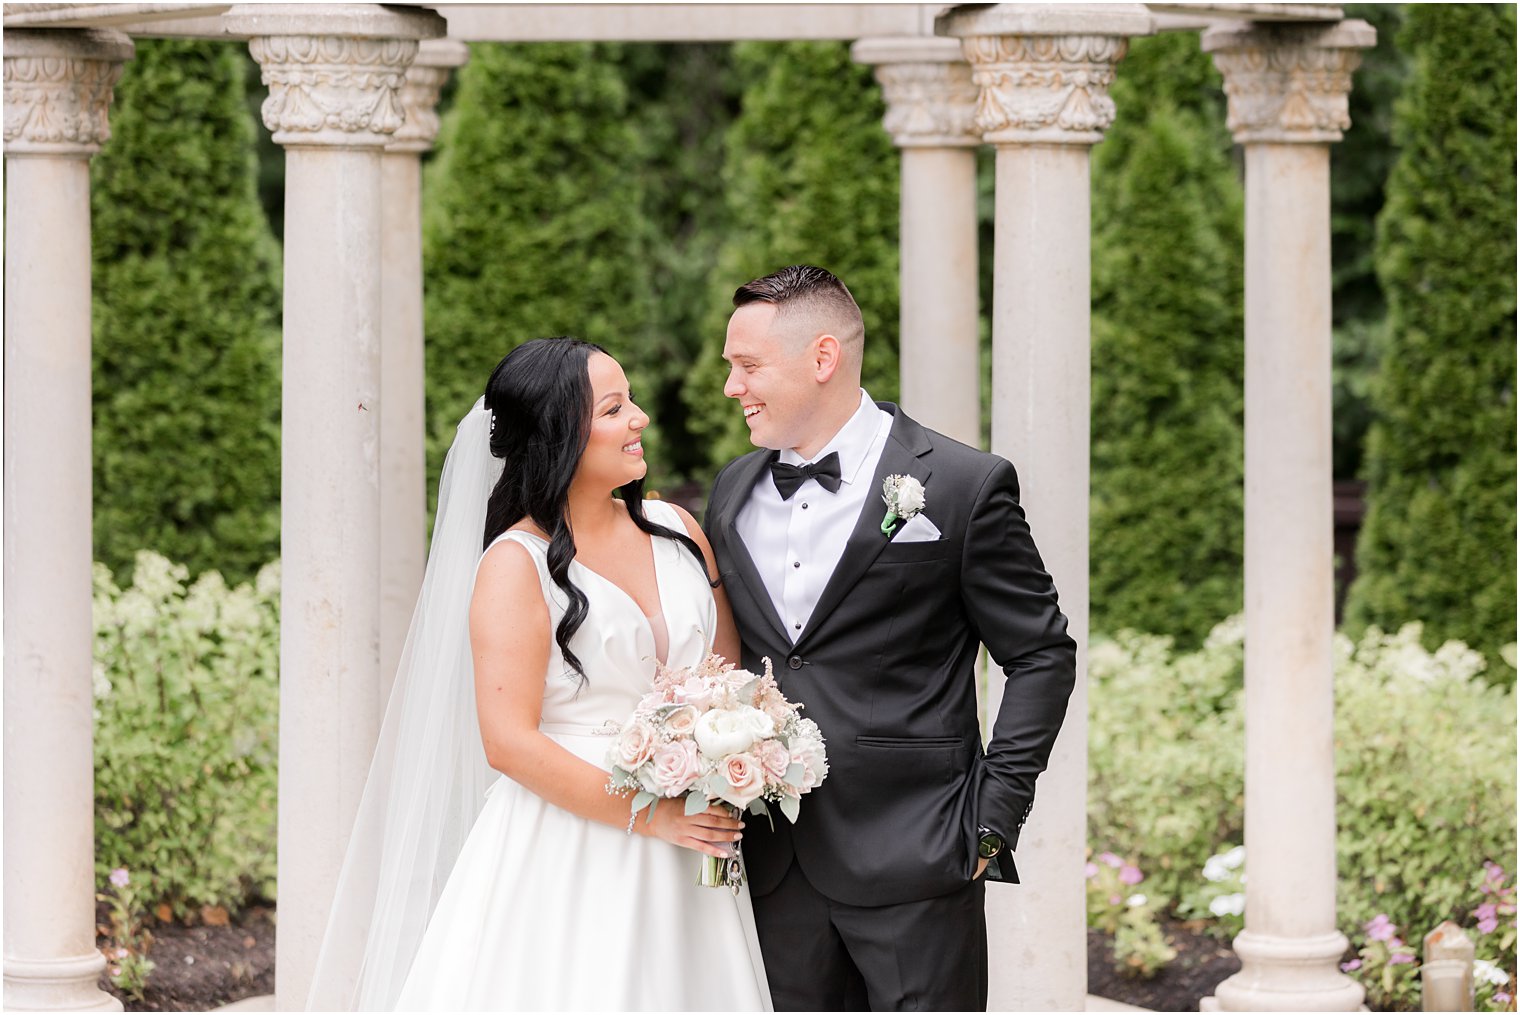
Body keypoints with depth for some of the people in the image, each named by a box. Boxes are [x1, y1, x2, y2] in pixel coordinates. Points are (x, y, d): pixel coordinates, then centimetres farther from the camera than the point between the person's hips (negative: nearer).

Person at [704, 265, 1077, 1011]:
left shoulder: (963, 486, -5)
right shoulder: (733, 493, 12)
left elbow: (1041, 656, -2)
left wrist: (992, 818, -8)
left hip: (913, 864, -5)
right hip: (775, 875, 5)